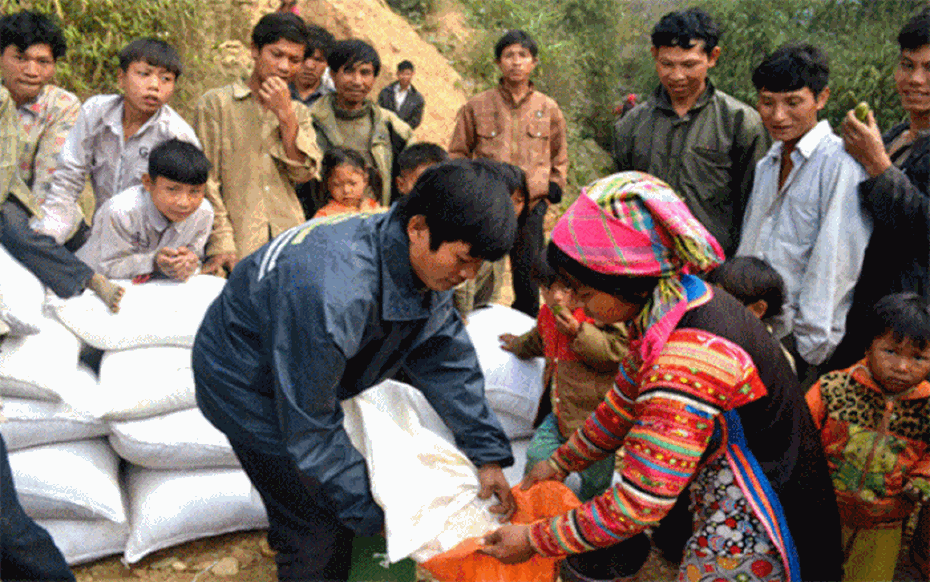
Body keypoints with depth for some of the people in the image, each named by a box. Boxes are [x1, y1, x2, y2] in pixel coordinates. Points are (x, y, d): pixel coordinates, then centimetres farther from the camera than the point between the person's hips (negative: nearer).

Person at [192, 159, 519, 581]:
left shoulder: (425, 264, -14)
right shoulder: (330, 292, -41)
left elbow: (446, 361, -3)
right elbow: (309, 424, -31)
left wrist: (488, 455, -6)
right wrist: (368, 512, -21)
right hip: (247, 384, -7)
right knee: (320, 530, -4)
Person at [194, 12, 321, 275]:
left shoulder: (298, 113, 17)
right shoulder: (216, 103, 4)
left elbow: (304, 173, 2)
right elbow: (206, 182, -2)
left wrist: (286, 116, -6)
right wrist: (221, 244, -11)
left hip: (290, 244, 3)